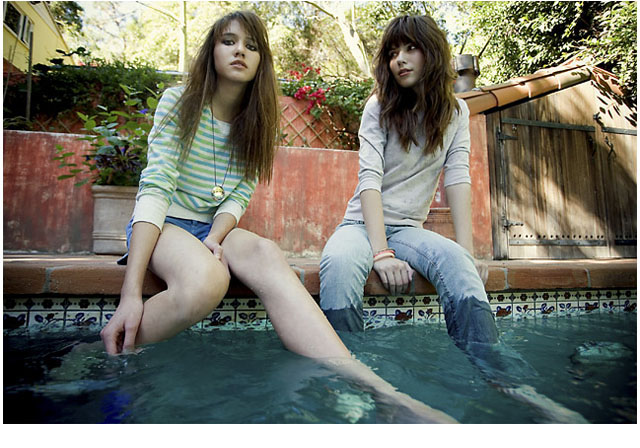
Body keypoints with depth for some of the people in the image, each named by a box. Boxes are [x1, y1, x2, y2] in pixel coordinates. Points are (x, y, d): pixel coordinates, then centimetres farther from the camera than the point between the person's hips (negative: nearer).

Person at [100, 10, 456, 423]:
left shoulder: (258, 121, 7)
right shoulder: (179, 103, -4)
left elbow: (241, 193, -1)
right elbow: (155, 189, -16)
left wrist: (215, 237, -24)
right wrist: (131, 293, -26)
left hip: (215, 227, 3)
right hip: (164, 224, -2)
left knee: (266, 255, -33)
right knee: (206, 278, -39)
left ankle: (377, 391, -45)